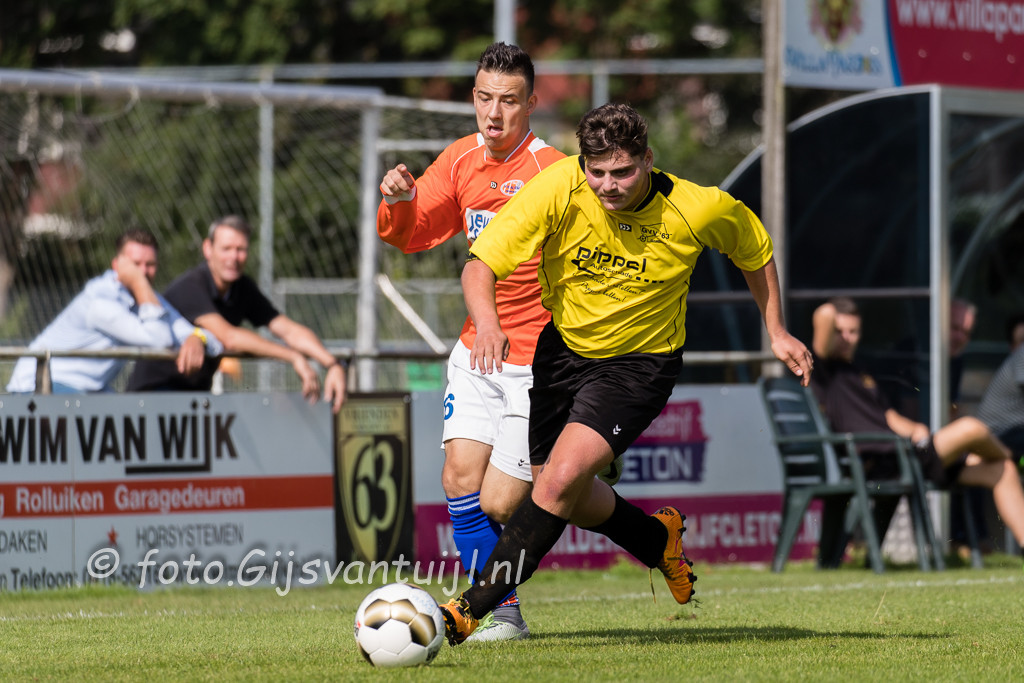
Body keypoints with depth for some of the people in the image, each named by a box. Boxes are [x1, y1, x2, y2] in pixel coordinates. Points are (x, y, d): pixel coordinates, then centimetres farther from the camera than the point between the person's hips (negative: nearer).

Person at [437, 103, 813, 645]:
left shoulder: (699, 209, -22)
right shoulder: (557, 188, -24)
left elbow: (756, 252, 2)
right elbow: (479, 267, -26)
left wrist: (776, 333, 4)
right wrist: (487, 323, -46)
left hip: (640, 362, -3)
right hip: (563, 347, 4)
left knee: (561, 481, -22)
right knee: (565, 495, 16)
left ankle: (471, 609, -16)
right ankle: (659, 540, 46)